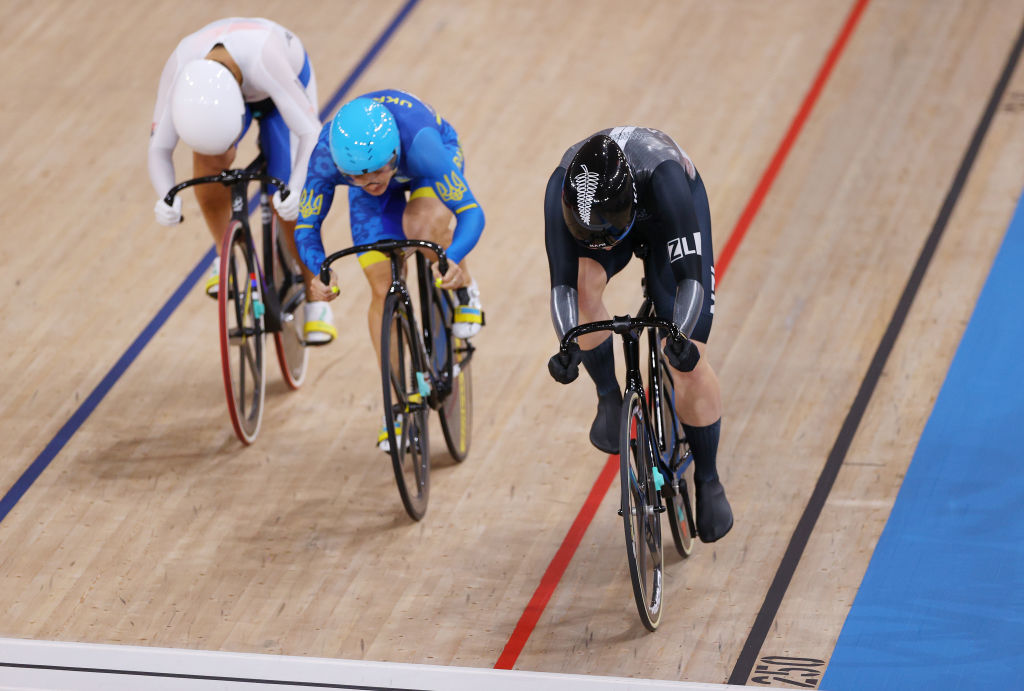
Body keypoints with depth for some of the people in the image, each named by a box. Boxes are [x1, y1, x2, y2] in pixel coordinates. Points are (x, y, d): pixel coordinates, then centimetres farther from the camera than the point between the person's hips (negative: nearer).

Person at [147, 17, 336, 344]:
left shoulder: (264, 60, -47)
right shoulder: (179, 68, -38)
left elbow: (311, 134, -43)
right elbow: (159, 149, -30)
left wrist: (296, 190, -58)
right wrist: (166, 197, -48)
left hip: (288, 83, -2)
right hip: (226, 85, 3)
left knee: (289, 207, -13)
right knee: (209, 158, -27)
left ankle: (315, 300, 8)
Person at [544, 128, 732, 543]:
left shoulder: (663, 177, -45)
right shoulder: (563, 190, -38)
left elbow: (690, 275, -45)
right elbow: (563, 283, -39)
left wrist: (679, 338, -61)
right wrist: (569, 345, -56)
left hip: (667, 220, -2)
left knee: (690, 361, -11)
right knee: (584, 285, -34)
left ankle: (708, 481, 9)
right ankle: (609, 398, -8)